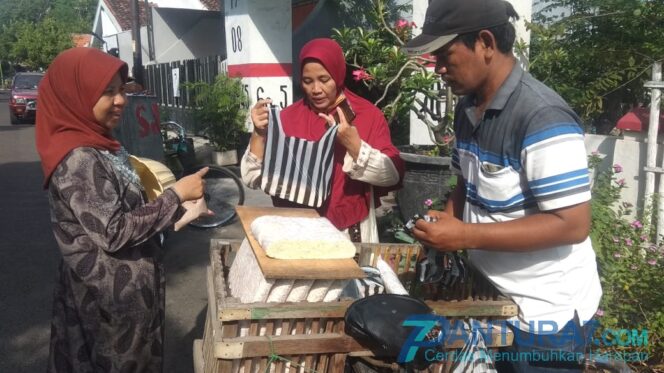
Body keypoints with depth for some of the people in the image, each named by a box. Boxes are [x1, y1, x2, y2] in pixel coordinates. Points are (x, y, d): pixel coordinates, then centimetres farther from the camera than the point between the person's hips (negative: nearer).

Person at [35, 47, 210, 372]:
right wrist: (176, 194, -21)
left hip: (124, 284, 9)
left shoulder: (99, 145, 5)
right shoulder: (77, 159, -24)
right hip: (112, 293, -9)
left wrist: (181, 210, 4)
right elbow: (114, 233, -26)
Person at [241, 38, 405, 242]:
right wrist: (259, 134, -17)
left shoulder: (368, 114, -3)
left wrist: (354, 145, -22)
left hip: (350, 231, -1)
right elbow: (253, 179, -3)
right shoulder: (288, 117, 2)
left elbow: (393, 176, -11)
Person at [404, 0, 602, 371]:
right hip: (493, 297, 8)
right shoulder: (468, 108, 1)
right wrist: (448, 220, -5)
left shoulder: (542, 118, -25)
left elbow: (573, 225, -27)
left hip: (546, 314, -8)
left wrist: (466, 236, -27)